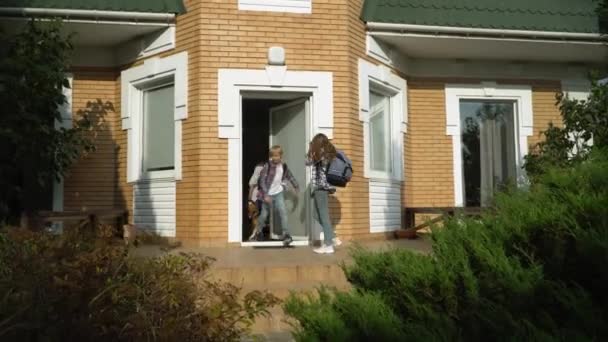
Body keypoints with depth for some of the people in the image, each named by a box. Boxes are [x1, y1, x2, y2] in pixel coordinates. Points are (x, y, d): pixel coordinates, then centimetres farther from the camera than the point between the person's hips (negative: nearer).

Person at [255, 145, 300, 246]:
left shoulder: (283, 166, -3)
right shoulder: (267, 166, -17)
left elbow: (290, 176, 15)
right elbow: (262, 181, -20)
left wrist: (296, 186, 26)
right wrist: (265, 195, -26)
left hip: (278, 193, 3)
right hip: (268, 194, -3)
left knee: (283, 211, -12)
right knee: (264, 214, 8)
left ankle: (286, 234, -10)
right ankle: (257, 231, 33)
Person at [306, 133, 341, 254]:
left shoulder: (321, 152, -11)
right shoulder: (329, 152, 15)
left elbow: (308, 162, -1)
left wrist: (310, 149, 7)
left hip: (321, 187, -9)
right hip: (324, 187, 9)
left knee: (323, 216, -6)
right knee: (321, 215, 16)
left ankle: (328, 245, -3)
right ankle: (333, 238, 17)